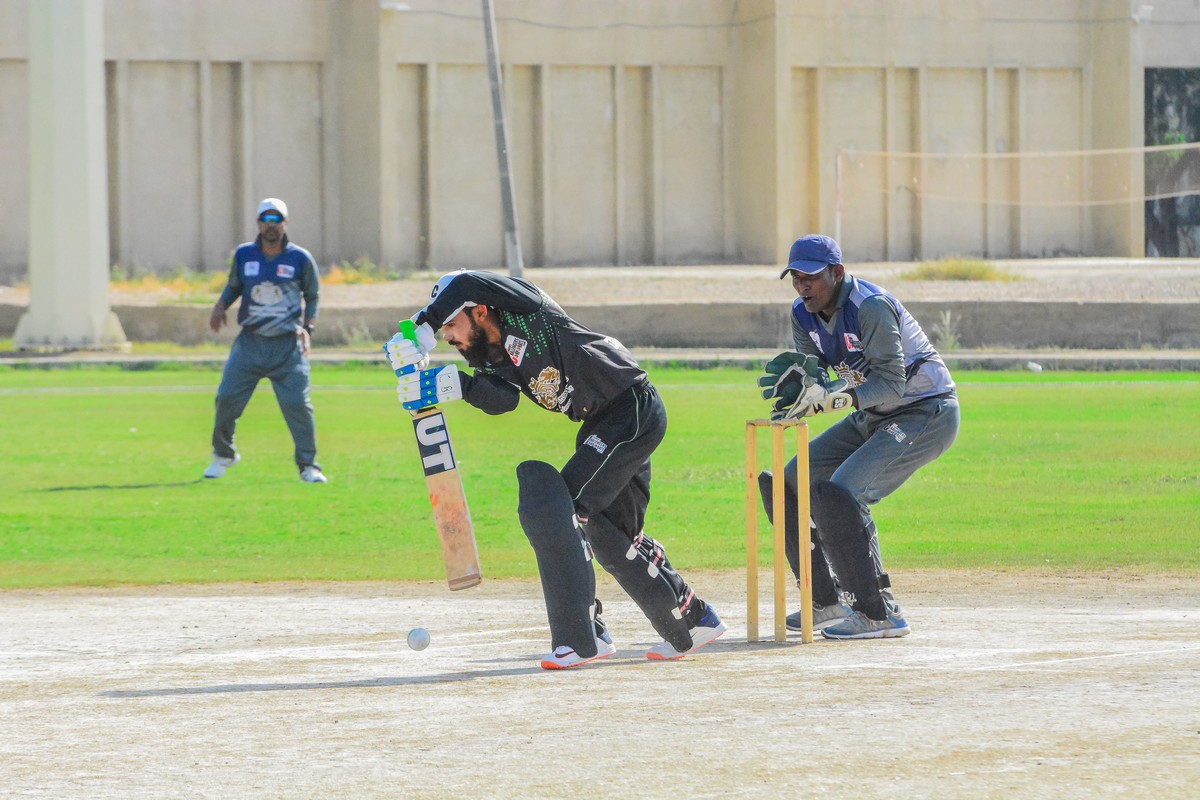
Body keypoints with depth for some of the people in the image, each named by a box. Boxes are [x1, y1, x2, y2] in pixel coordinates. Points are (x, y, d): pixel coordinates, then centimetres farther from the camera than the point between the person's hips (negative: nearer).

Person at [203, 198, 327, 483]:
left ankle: (308, 465, 2)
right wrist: (220, 306, -2)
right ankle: (223, 454, 21)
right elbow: (233, 286, 18)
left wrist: (307, 328, -5)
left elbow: (312, 296, 9)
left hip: (288, 345, -2)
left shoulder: (300, 259, -2)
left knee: (298, 404, -10)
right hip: (249, 342, 2)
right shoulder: (243, 255, 3)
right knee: (227, 398, -3)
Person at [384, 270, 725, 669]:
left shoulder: (520, 313, -11)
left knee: (556, 508, -17)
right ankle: (695, 621, 32)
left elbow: (466, 283, -28)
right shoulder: (497, 360, 9)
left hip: (633, 408, -10)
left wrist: (421, 331, -25)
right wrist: (457, 385, -28)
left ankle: (581, 636, -17)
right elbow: (503, 399, -12)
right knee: (607, 532, 17)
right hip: (604, 424, 10)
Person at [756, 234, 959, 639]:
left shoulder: (870, 308, -25)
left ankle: (879, 614, -22)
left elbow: (892, 385, -29)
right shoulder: (804, 314, 1)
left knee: (838, 493, -26)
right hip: (872, 418, 10)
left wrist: (829, 395, -41)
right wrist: (802, 373, -25)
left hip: (927, 413, -10)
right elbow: (815, 378, -1)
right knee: (789, 484, 8)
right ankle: (826, 602, 17)